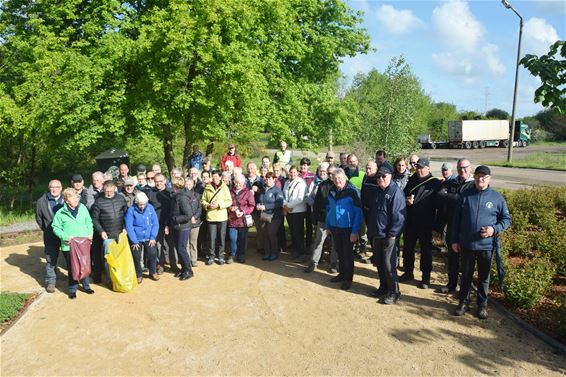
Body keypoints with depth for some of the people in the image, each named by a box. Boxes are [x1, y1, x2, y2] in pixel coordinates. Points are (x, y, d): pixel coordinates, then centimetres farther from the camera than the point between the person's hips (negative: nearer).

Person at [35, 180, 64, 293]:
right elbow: (39, 218, 11)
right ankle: (50, 281, 19)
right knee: (50, 260, 7)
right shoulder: (42, 201, 1)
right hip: (50, 237, 1)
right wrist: (46, 229, 8)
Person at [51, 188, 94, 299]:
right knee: (71, 268, 7)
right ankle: (72, 289, 22)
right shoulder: (60, 213, -7)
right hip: (69, 246, -2)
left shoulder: (83, 208, -1)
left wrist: (90, 233, -4)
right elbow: (56, 228, -1)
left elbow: (89, 222, 9)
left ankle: (86, 286, 32)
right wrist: (66, 237, -13)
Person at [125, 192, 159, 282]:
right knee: (136, 257, 4)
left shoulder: (150, 208, -5)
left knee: (152, 254, -1)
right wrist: (134, 241, -13)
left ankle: (153, 272, 23)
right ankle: (138, 275, 25)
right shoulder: (131, 210, -13)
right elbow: (128, 227, -13)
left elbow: (155, 223, -1)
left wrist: (153, 237, -7)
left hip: (149, 238, 2)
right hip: (136, 239, -2)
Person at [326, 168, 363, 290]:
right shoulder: (331, 191, 2)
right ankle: (342, 273, 33)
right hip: (335, 227, 5)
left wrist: (355, 231, -19)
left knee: (348, 253, 6)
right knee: (339, 252, 17)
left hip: (347, 228, -5)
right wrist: (328, 226, 10)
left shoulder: (352, 191, -15)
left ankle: (348, 278, 19)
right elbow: (328, 209, 12)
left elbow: (358, 212, -16)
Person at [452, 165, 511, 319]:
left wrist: (495, 229, -15)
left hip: (486, 245, -1)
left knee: (484, 277, 14)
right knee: (466, 275, 14)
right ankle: (464, 302, 28)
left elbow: (506, 219, 4)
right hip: (466, 244, 1)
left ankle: (482, 304, 29)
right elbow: (457, 219, 4)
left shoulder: (497, 197, -4)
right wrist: (454, 240, 3)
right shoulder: (465, 195, -1)